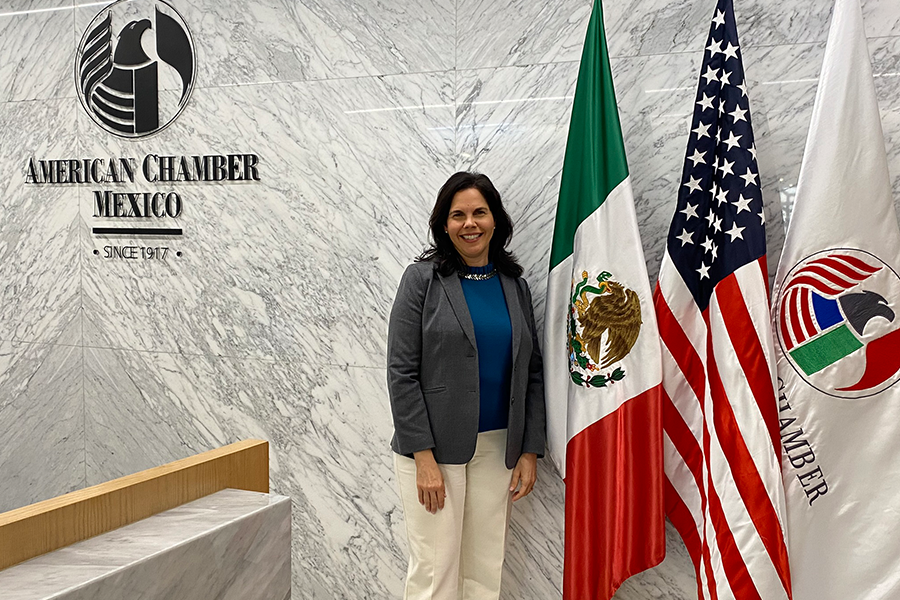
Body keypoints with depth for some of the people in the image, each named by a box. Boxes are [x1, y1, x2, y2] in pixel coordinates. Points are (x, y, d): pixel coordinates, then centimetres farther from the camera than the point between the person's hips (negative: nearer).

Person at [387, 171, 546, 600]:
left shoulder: (514, 285, 9)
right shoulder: (422, 278, -4)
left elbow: (531, 375, 11)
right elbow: (401, 372, -9)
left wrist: (530, 451, 4)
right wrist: (424, 457, -14)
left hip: (497, 448, 4)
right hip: (435, 447, -4)